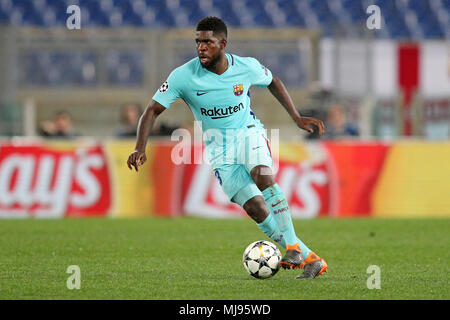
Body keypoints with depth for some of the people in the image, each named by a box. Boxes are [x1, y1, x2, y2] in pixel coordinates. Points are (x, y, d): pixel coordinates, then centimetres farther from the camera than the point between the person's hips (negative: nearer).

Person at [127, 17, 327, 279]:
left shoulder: (247, 67, -11)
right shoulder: (184, 76, -16)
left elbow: (273, 82, 12)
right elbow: (153, 110, -10)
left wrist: (297, 118, 9)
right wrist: (140, 149, -23)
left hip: (249, 132, 0)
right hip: (219, 146, 0)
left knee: (264, 177, -33)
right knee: (255, 207, -16)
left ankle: (293, 247, -29)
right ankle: (308, 257, -8)